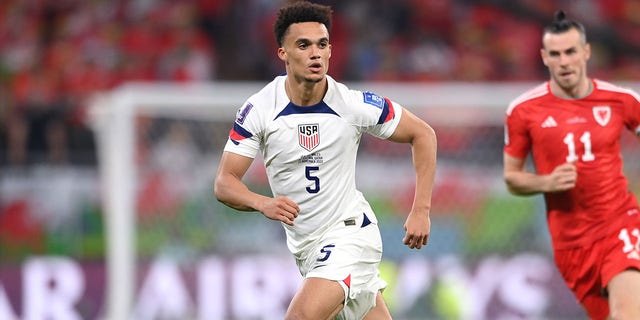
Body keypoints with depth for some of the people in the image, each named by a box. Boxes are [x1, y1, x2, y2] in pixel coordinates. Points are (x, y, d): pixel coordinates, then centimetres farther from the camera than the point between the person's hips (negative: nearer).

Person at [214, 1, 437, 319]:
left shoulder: (354, 105, -15)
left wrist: (421, 210, -8)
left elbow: (422, 134, -2)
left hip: (350, 231, -3)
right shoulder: (259, 109, -12)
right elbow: (224, 183, -10)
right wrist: (263, 203, -32)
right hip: (305, 247, 3)